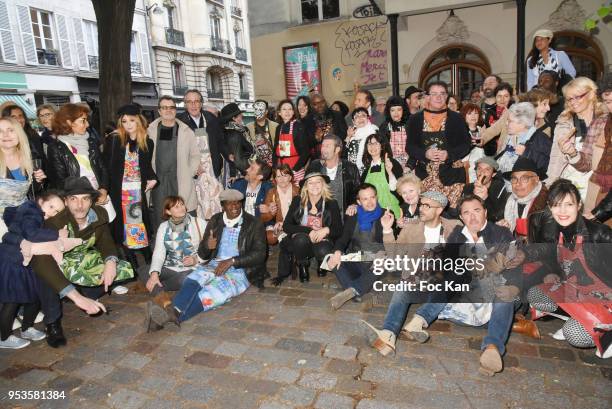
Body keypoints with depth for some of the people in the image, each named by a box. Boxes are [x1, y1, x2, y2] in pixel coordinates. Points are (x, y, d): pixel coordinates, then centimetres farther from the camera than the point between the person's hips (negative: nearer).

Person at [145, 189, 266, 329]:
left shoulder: (254, 224, 3)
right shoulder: (215, 221, 14)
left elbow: (259, 254, -6)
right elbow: (202, 254, 17)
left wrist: (231, 261, -16)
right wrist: (206, 246, -8)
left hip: (238, 270, -3)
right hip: (214, 265, 4)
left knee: (210, 294, -33)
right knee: (193, 281, -30)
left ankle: (173, 315, -46)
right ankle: (173, 311, -51)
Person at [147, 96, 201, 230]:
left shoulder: (187, 132, 5)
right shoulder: (150, 131, 6)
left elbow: (195, 155, 8)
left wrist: (189, 173, -1)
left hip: (182, 184, -1)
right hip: (158, 183, 1)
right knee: (159, 217, 5)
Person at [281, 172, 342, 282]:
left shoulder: (331, 204, -1)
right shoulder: (297, 201, -2)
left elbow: (339, 230, -1)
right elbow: (286, 226, -7)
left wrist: (327, 230, -24)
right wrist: (309, 231, -21)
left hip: (322, 240, 0)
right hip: (300, 242, 0)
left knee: (323, 252, -34)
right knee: (301, 239, -35)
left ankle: (321, 265, 7)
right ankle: (302, 267, -2)